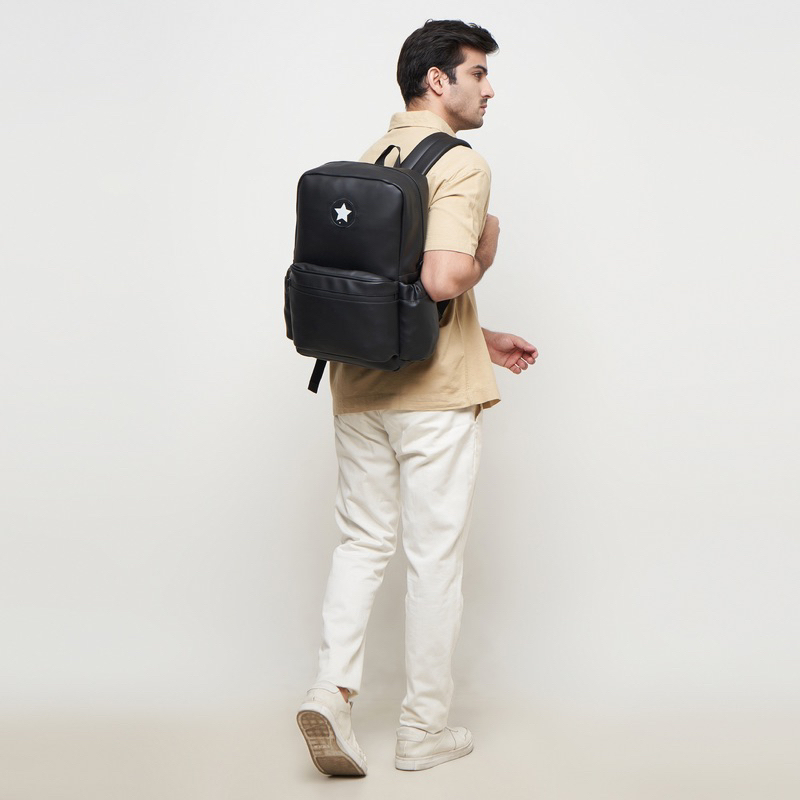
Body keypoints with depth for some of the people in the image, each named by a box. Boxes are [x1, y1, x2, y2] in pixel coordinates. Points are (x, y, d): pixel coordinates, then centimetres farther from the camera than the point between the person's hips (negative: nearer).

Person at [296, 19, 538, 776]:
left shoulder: (365, 162, 12)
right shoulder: (460, 165, -14)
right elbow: (444, 279, -29)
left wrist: (483, 338, 20)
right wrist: (485, 252, -6)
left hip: (358, 387, 7)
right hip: (433, 393, -7)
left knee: (362, 541, 15)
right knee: (434, 554, 4)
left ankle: (332, 690, 1)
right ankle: (424, 728, 15)